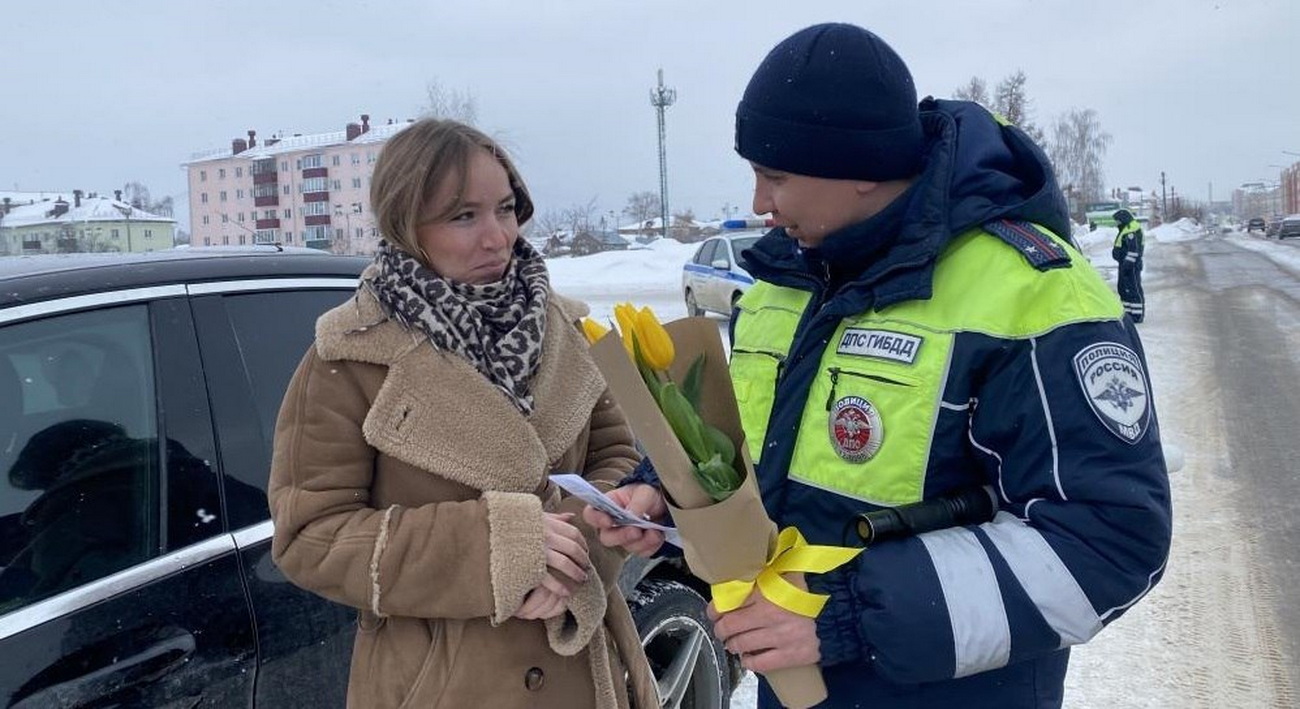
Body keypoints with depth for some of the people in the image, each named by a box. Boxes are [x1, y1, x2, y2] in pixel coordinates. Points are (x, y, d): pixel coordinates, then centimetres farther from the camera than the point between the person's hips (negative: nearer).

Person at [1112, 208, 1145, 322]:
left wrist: (1127, 263, -25)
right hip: (1125, 264, 12)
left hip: (1131, 266, -12)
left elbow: (1133, 250, -24)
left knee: (1133, 289, -8)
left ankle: (1137, 314, -6)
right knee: (1122, 287, 17)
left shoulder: (1131, 232, -17)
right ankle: (1128, 312, 24)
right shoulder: (1126, 230, 17)